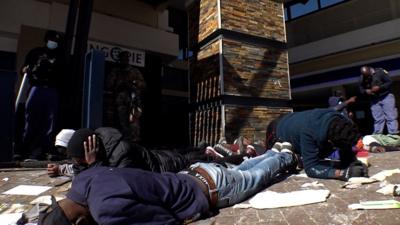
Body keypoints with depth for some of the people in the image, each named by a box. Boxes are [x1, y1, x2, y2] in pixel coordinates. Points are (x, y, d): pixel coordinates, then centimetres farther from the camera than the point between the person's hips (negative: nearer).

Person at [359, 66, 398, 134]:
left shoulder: (379, 72, -13)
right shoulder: (362, 79, -2)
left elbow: (389, 82, -11)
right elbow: (361, 89, 7)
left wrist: (379, 87, -25)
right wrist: (366, 91, -15)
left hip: (386, 97, -3)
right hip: (374, 100, 3)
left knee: (391, 117, -6)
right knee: (377, 119, 4)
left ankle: (393, 135, -5)